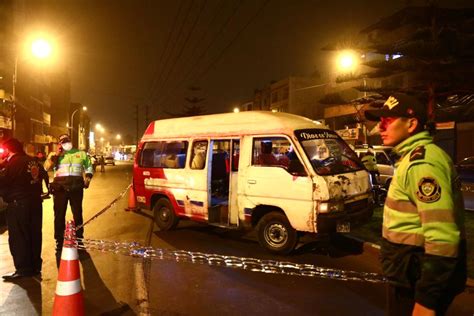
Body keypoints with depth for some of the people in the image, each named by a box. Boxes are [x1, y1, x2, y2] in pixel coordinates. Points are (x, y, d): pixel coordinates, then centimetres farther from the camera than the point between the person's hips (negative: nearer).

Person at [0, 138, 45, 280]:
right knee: (34, 235, 13)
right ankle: (35, 266, 21)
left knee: (18, 237, 1)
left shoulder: (12, 163, -13)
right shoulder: (33, 161, 9)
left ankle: (23, 269, 4)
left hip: (18, 204, -7)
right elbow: (42, 174, 15)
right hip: (35, 202, 7)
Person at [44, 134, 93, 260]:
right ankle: (59, 244, 14)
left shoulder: (81, 153, 15)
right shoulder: (55, 154, 11)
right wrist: (57, 154, -7)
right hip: (59, 187, 0)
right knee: (59, 215, 3)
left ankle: (79, 241, 21)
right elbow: (47, 167, -5)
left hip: (76, 187, 1)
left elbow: (89, 168, 23)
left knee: (78, 214, 8)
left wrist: (87, 180, 8)